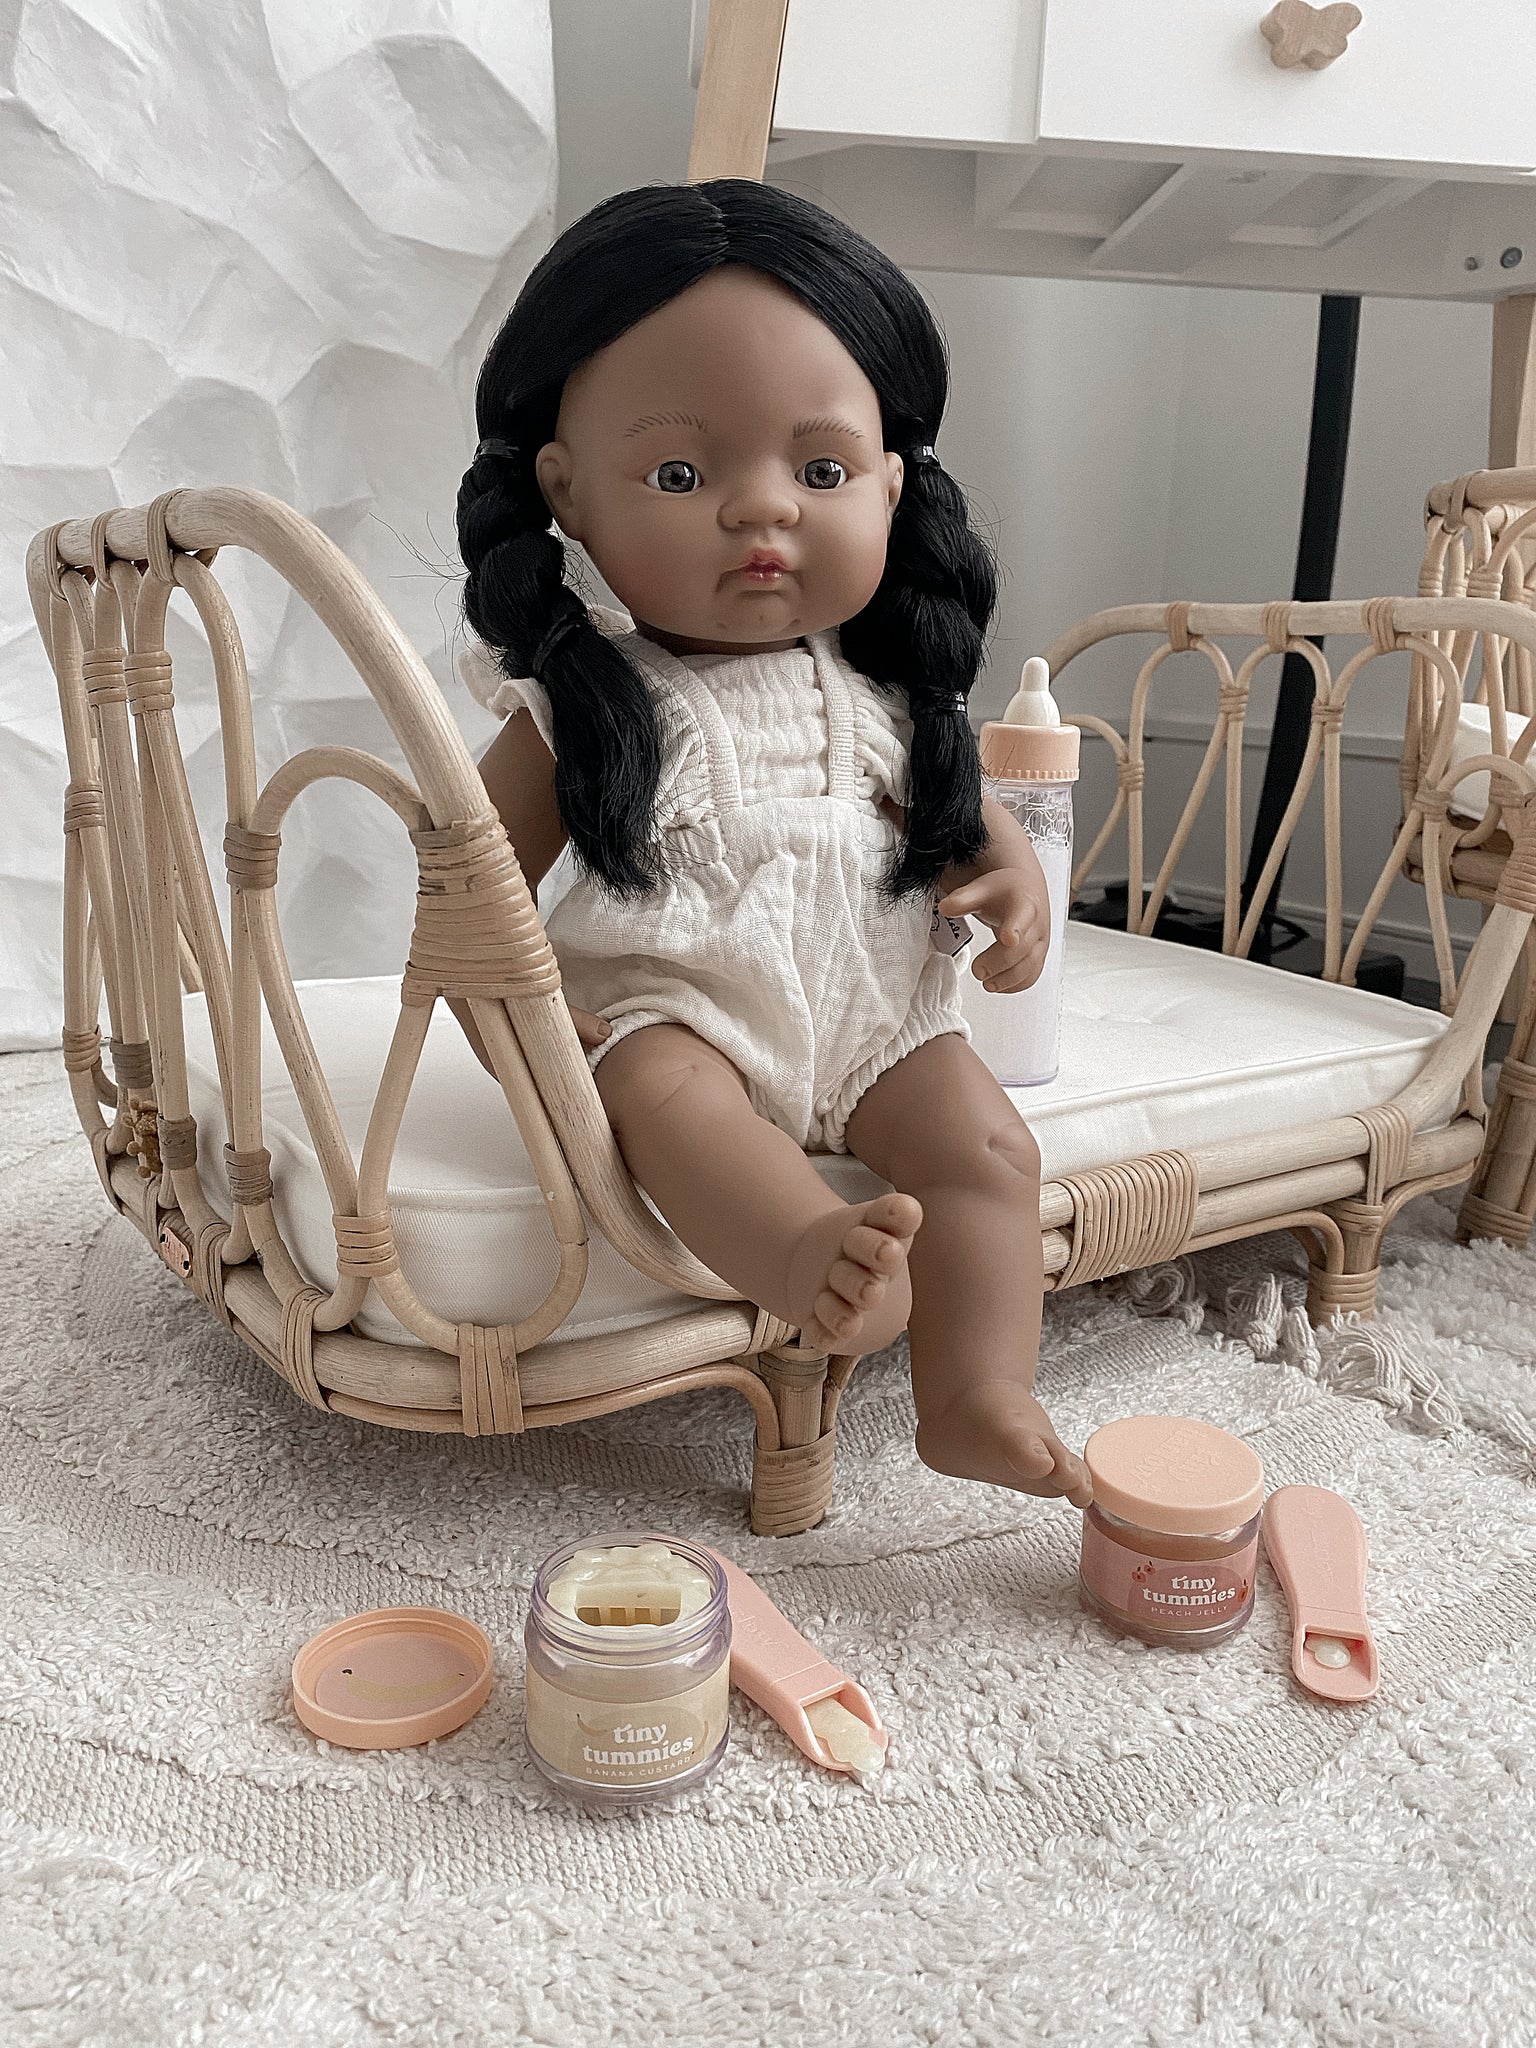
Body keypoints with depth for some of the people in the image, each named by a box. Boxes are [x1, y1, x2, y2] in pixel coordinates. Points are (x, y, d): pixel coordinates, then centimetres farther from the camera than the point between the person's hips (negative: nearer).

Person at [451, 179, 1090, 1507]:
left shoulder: (879, 690, 4)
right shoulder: (581, 703, -5)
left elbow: (949, 801, 20)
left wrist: (1007, 864, -2)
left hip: (872, 1017, 4)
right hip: (664, 1011, -3)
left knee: (986, 1144, -15)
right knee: (667, 1092, -34)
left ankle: (979, 1398, -14)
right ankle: (821, 1263, -55)